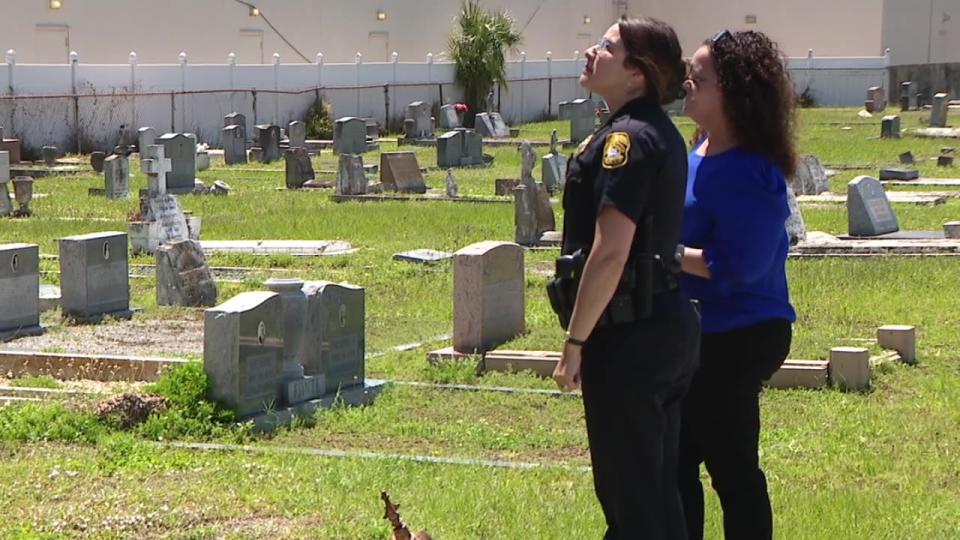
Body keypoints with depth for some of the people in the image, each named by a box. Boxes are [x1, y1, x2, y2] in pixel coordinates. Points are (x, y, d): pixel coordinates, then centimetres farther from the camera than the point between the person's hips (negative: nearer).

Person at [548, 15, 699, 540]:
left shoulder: (625, 139, -17)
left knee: (629, 495, -1)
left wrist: (574, 343, -17)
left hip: (630, 336, -10)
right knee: (658, 483, 17)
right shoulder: (662, 134, 14)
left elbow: (610, 253, -23)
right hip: (669, 324, 10)